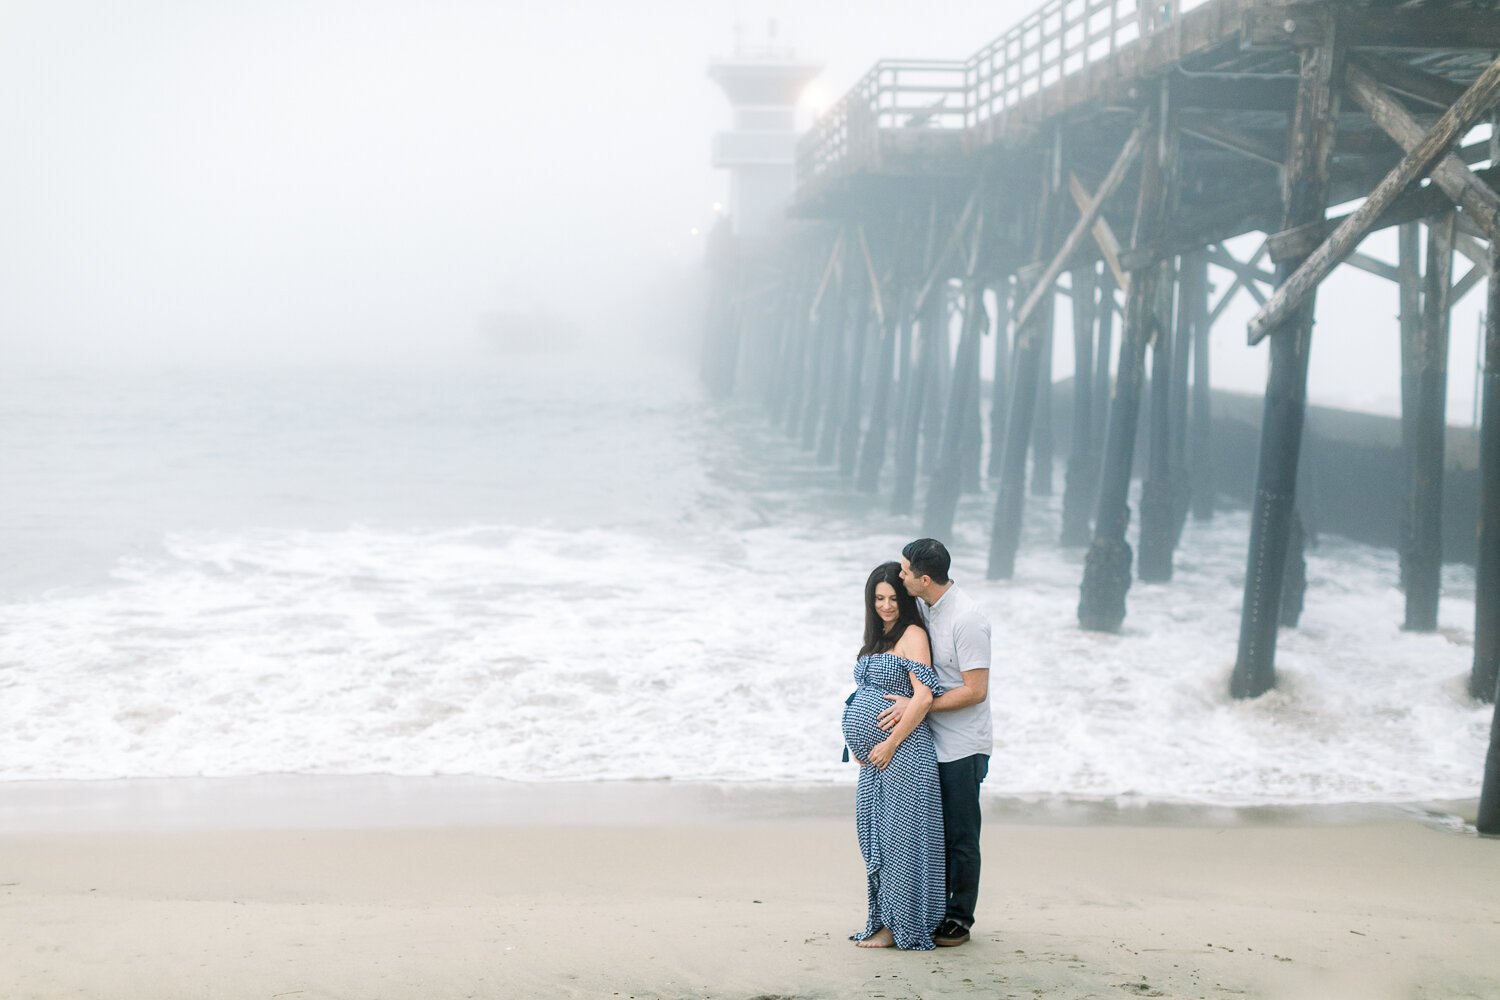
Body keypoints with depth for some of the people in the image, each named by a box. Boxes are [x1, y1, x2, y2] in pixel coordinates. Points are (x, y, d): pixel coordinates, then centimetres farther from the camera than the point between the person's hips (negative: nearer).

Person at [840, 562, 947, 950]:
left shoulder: (913, 634, -9)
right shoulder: (877, 639, 17)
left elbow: (923, 697, -19)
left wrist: (890, 744, -17)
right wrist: (861, 745, 14)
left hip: (903, 753, -9)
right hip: (875, 757, 9)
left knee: (899, 837, -4)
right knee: (877, 839, 11)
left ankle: (897, 926, 1)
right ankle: (881, 920, 18)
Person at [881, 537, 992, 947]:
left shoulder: (966, 619, -21)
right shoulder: (924, 607, 5)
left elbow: (976, 690, -21)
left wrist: (916, 707, -20)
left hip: (962, 747, -8)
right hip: (932, 741, 8)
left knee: (960, 836, 2)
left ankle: (960, 918, 12)